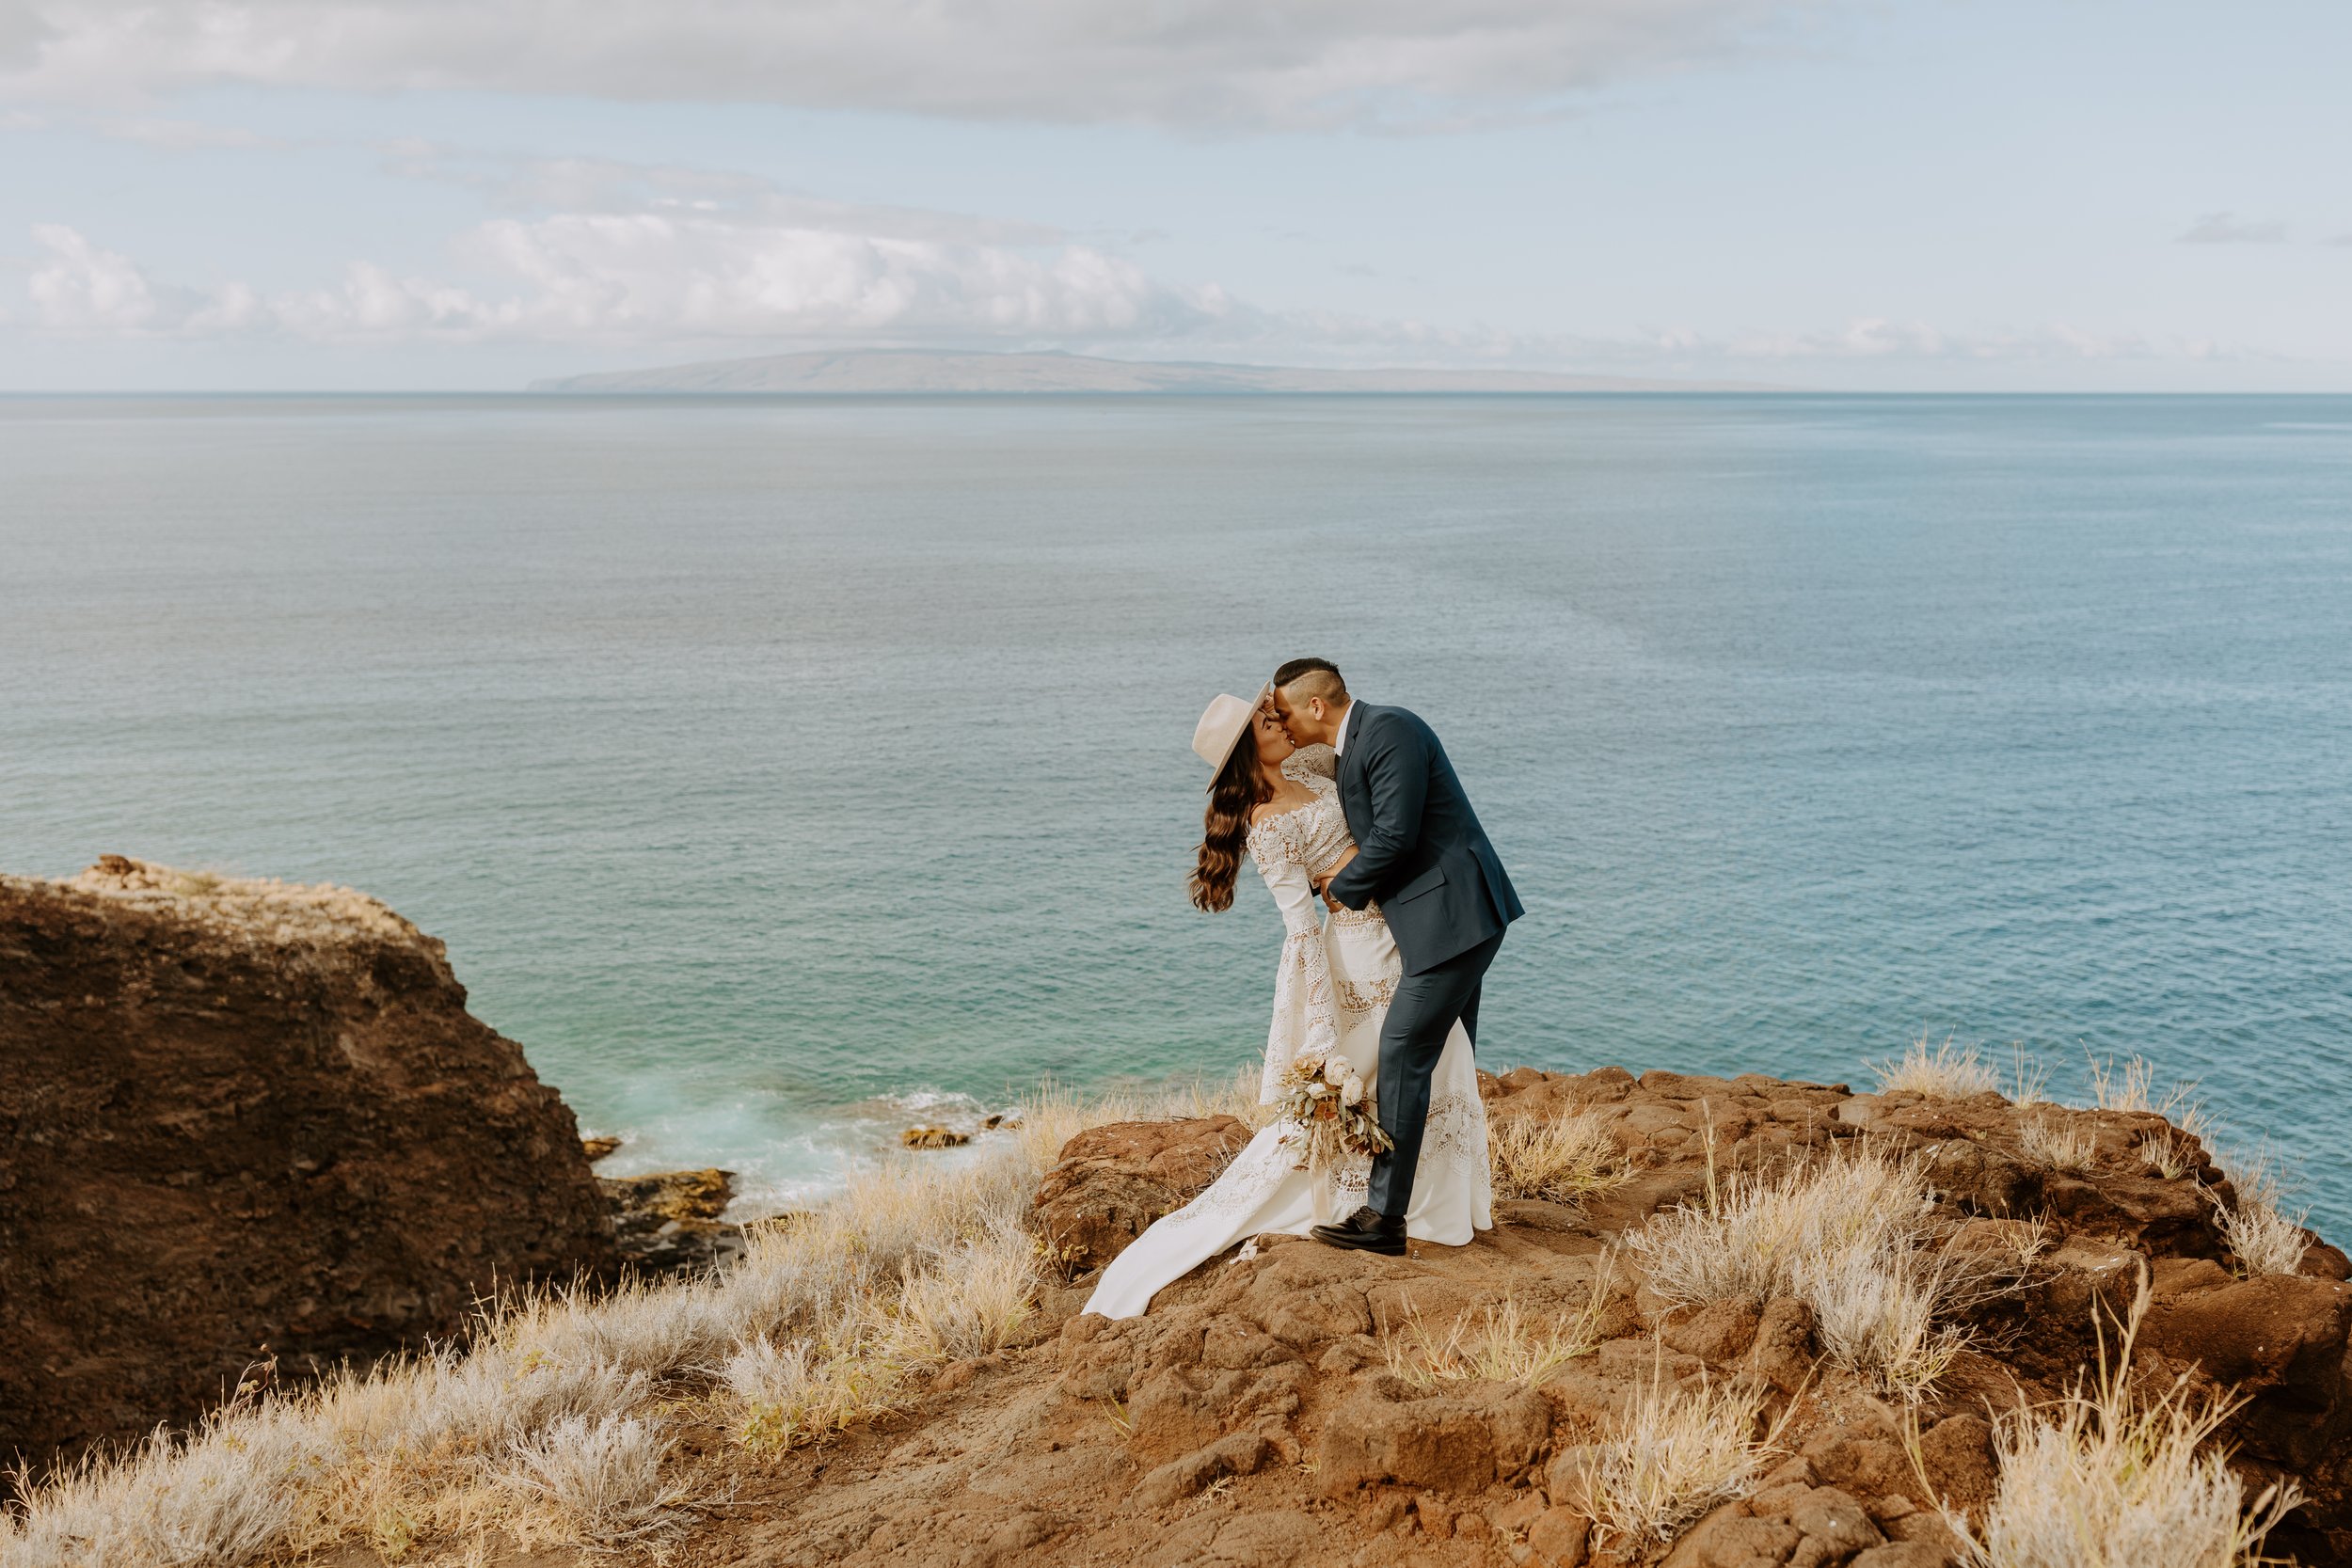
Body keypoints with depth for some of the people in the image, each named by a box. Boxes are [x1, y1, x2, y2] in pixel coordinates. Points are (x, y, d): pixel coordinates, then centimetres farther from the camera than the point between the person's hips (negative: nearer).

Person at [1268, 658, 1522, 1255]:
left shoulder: (1388, 731, -15)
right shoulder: (1354, 745, 16)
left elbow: (1395, 834, -21)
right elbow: (1375, 834, 20)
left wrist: (1345, 889, -7)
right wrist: (1338, 879, 2)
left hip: (1454, 915, -11)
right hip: (1458, 915, 11)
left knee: (1402, 1051, -11)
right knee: (1445, 1057, 18)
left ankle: (1384, 1216, -10)